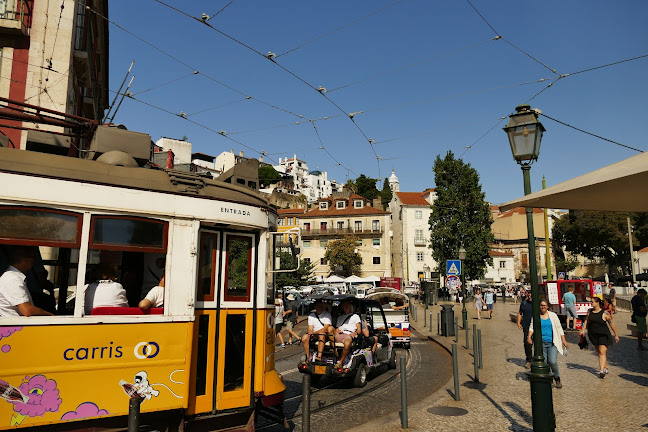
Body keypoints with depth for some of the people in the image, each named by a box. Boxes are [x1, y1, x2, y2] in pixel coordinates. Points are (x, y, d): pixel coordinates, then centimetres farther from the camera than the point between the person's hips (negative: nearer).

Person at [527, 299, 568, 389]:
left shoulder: (553, 315, 8)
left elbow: (559, 328, 11)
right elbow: (532, 327, 6)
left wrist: (563, 340, 6)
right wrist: (529, 337, -10)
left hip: (553, 343, -1)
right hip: (541, 343, 1)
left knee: (552, 362, -13)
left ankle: (557, 379, 9)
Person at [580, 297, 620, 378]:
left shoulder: (604, 313, -10)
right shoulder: (589, 311, 4)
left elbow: (611, 324, -1)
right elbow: (587, 321, 15)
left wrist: (616, 335, 5)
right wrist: (583, 330, 3)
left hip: (603, 335, -5)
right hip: (593, 335, 5)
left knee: (602, 352, -12)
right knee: (599, 352, 15)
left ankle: (602, 371, -16)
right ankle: (605, 368, 32)